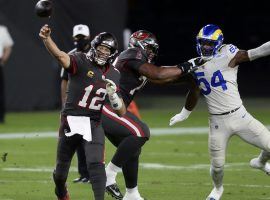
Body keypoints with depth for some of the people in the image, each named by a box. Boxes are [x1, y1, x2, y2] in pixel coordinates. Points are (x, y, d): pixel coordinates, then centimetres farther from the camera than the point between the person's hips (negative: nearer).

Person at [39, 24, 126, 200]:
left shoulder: (113, 75, 4)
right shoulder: (81, 61, -10)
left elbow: (121, 111, 5)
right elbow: (60, 55, -33)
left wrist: (113, 94, -16)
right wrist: (46, 39, -52)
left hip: (94, 123, 2)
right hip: (71, 121, -2)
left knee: (96, 163, -19)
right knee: (62, 165, 14)